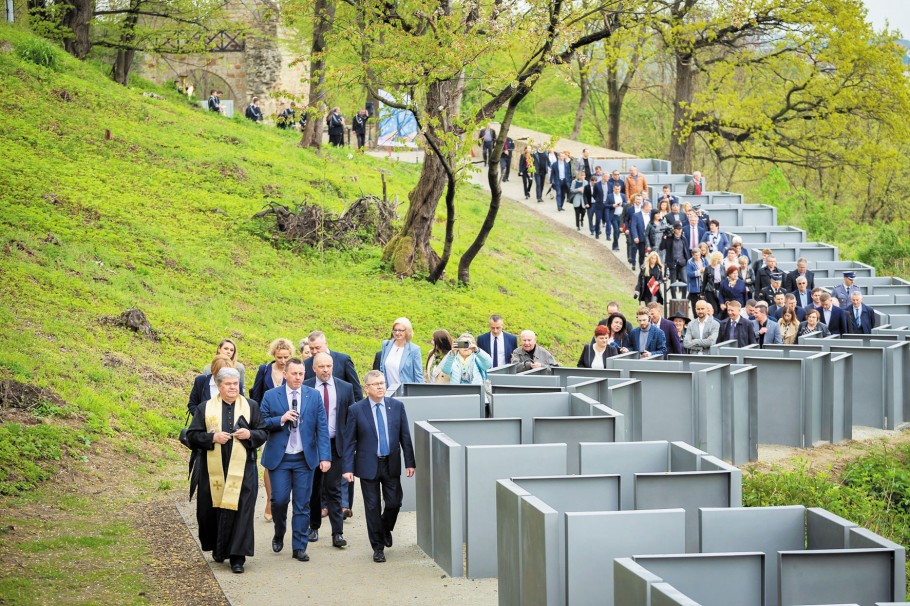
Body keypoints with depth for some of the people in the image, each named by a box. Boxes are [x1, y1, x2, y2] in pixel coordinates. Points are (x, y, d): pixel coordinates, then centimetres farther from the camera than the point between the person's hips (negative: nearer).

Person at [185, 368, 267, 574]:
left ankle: (237, 557, -6)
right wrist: (212, 438, -13)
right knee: (213, 510, 6)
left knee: (240, 511, -8)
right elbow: (192, 436, 3)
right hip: (214, 469, 1)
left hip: (242, 469, -1)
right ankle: (218, 549, 29)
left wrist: (249, 434, -12)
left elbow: (264, 432, 9)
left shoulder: (251, 406, 8)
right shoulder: (205, 408, 5)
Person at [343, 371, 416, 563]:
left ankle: (385, 528, 35)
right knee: (372, 507, 3)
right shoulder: (356, 410, -5)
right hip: (368, 466, -2)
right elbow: (349, 442, -3)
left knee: (394, 503, 3)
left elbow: (405, 436, 4)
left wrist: (410, 462, -1)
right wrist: (348, 468, -10)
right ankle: (378, 547, 15)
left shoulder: (397, 406, 1)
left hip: (391, 464, 2)